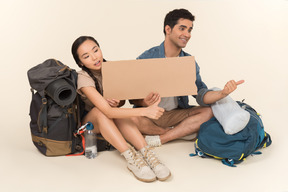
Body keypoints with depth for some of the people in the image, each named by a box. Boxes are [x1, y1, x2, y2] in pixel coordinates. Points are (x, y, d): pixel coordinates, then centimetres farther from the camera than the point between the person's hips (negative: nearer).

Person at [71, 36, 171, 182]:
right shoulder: (83, 78, -26)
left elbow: (122, 102, 2)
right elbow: (107, 111, -38)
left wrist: (117, 103, -23)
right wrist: (145, 111, -46)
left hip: (110, 122, 4)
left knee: (118, 112, -31)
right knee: (100, 110, -36)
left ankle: (146, 153, -41)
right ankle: (131, 158, -44)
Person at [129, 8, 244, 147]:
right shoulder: (146, 58, -8)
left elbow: (201, 94, -7)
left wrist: (222, 93, -28)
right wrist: (144, 102, -33)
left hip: (176, 114, 4)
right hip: (150, 114, -3)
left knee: (208, 112, -18)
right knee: (133, 118, -35)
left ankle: (159, 139, -21)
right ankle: (182, 132, -11)